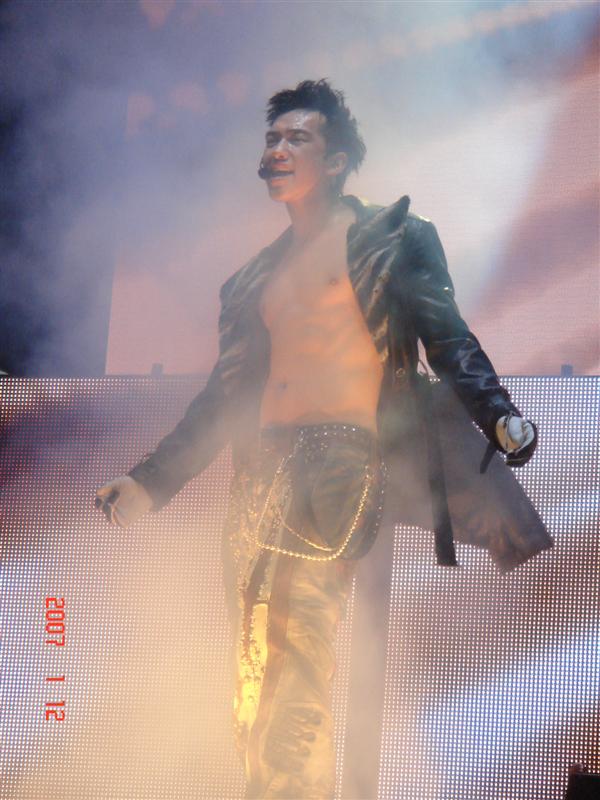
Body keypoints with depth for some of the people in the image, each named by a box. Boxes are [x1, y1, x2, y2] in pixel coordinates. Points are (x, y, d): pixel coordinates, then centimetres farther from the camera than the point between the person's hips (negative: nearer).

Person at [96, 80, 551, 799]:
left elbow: (449, 342, 1)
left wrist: (498, 415, -18)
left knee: (291, 678, -17)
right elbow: (225, 396, 23)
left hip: (341, 464, -6)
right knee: (255, 692, 5)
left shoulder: (393, 239, 8)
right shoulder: (254, 277, 23)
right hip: (259, 473, 6)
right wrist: (151, 482, 20)